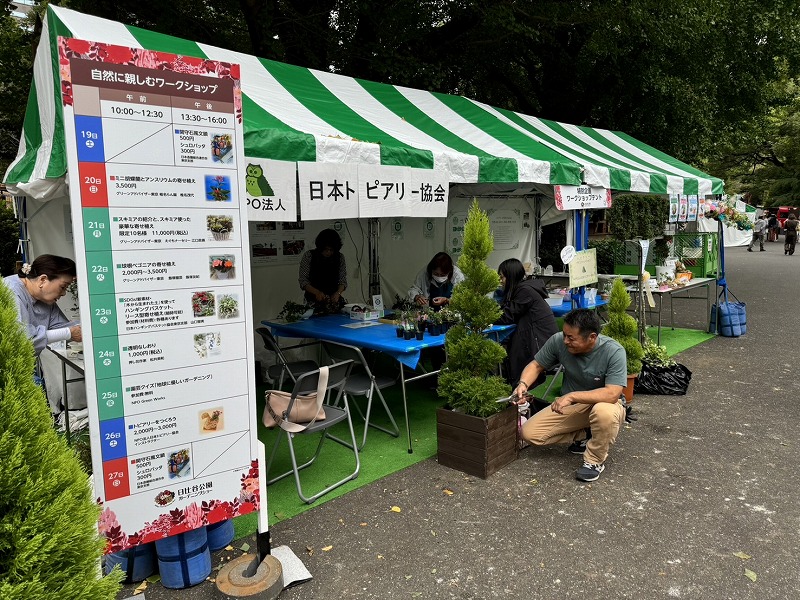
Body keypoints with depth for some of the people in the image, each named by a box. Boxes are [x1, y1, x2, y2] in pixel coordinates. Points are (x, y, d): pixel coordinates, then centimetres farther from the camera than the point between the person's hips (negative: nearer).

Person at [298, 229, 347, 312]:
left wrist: (338, 293, -15)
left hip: (334, 299, 2)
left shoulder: (340, 257, 3)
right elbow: (303, 281, -5)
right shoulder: (308, 256, -4)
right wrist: (316, 292, -21)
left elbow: (343, 281, 6)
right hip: (314, 301, -2)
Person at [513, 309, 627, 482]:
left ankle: (595, 460, -12)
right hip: (570, 405, 4)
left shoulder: (614, 352, -27)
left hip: (603, 403, -4)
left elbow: (612, 394, -34)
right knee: (529, 433, -11)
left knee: (605, 412, -41)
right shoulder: (558, 341, -17)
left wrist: (572, 396, -39)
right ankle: (579, 437, 13)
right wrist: (523, 384, -23)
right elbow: (536, 365, -3)